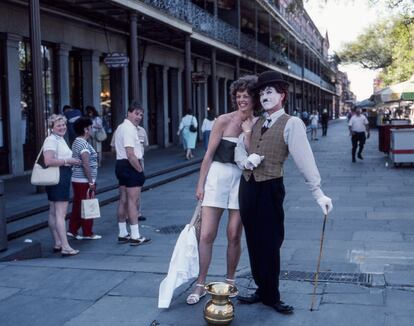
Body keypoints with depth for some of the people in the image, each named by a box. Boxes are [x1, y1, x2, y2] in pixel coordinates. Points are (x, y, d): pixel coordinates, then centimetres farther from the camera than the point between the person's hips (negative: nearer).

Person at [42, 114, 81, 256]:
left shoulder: (60, 139, 18)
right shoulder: (51, 140, -13)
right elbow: (48, 161, -26)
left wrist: (72, 161, 15)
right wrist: (68, 161, -19)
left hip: (62, 179, 11)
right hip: (57, 179, -11)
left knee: (54, 212, 14)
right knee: (61, 213, -11)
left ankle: (57, 244, 22)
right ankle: (65, 247, -11)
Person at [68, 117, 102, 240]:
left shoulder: (76, 142, 14)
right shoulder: (83, 144, -17)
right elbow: (86, 165, -22)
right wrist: (91, 182, -18)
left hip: (77, 180, 10)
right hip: (84, 181, -10)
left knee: (77, 205, 13)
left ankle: (72, 230, 17)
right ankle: (87, 233, 7)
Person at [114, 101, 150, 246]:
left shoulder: (120, 128, 17)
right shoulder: (130, 129, -17)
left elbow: (115, 149, 22)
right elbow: (130, 154, -24)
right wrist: (140, 170, -15)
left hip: (121, 164, 11)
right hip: (130, 167, -11)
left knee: (123, 201, 14)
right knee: (132, 201, -7)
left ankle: (122, 234, 22)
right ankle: (135, 236, -3)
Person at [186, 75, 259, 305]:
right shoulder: (224, 121, -3)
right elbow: (209, 154, -1)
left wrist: (249, 132, -10)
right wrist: (201, 183, -2)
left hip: (242, 180, 2)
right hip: (218, 176, -2)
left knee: (234, 236, 7)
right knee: (206, 235, -2)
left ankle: (230, 281, 25)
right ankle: (201, 285, 10)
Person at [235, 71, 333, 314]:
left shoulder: (292, 123, -9)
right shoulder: (255, 123, 11)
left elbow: (305, 158, -17)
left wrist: (318, 193, -23)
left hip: (270, 188, -6)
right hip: (248, 185, 6)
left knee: (269, 244, 3)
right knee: (254, 242, 13)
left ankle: (270, 296, 19)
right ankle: (263, 290, 28)